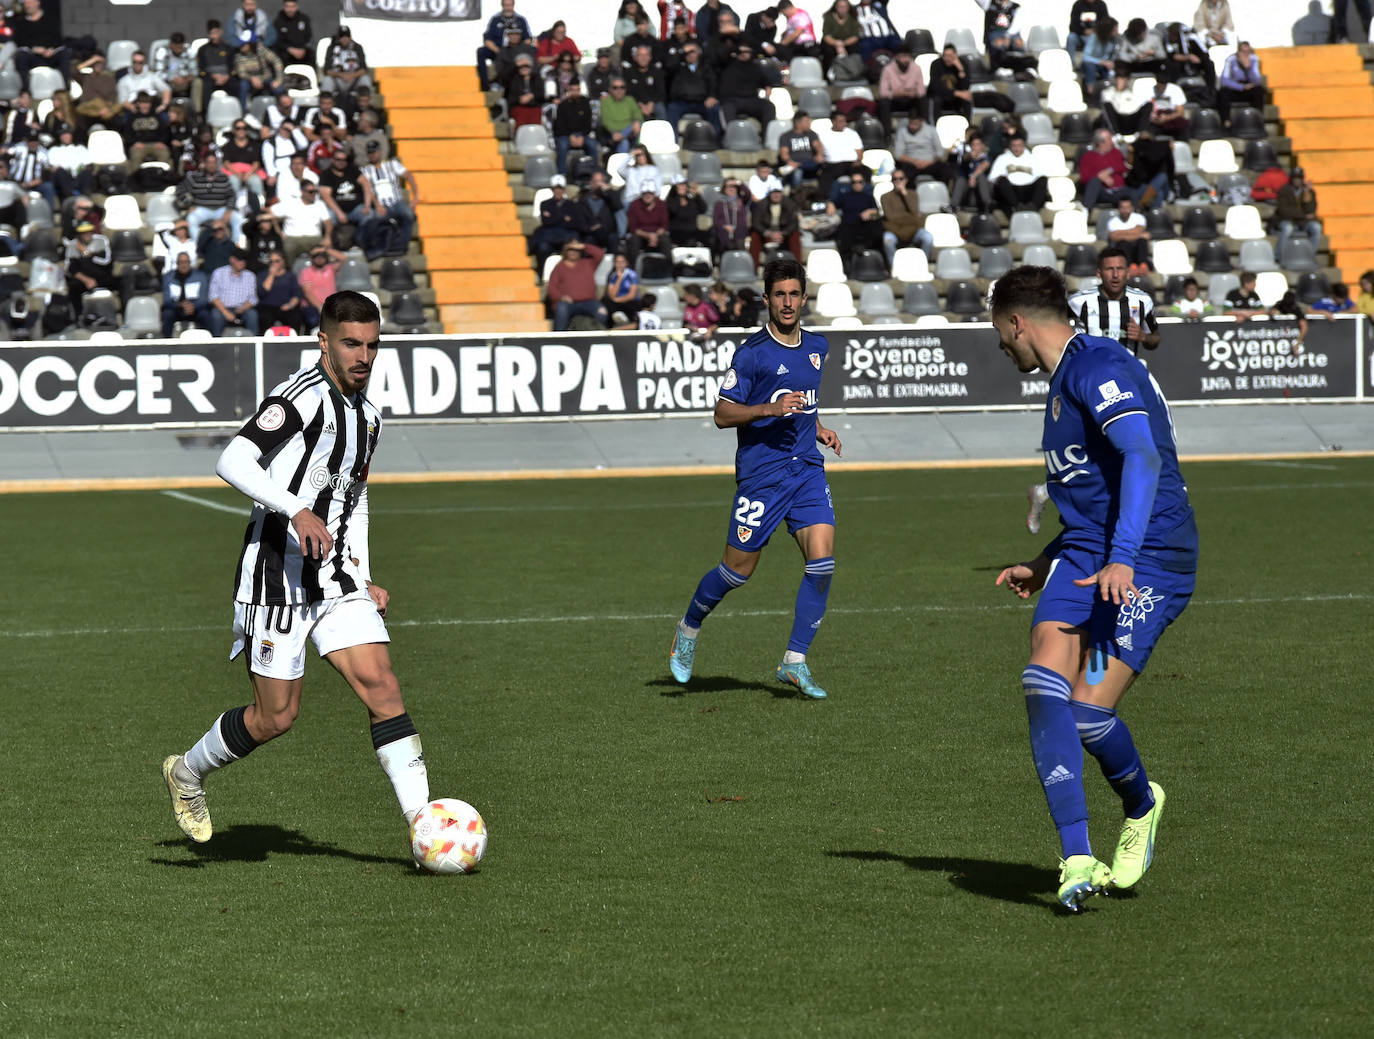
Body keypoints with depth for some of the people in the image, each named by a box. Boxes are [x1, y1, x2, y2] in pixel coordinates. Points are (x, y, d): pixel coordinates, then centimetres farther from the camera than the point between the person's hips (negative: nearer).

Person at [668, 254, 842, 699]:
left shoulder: (816, 347, 11)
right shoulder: (753, 352, -10)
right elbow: (722, 414, -9)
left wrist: (818, 430, 12)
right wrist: (770, 410, -22)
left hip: (807, 469, 5)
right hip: (761, 473, -5)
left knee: (822, 559, -11)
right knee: (738, 569, 2)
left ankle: (795, 662, -4)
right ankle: (688, 629, 31)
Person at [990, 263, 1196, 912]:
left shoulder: (1097, 368, -11)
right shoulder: (1064, 380, 22)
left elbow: (1144, 459, -25)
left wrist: (1120, 560, -34)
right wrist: (1043, 568, 34)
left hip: (1150, 562, -9)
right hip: (1083, 555, 9)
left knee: (1089, 712, -17)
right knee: (1044, 686, -16)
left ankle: (1141, 807, 17)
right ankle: (1077, 862, -18)